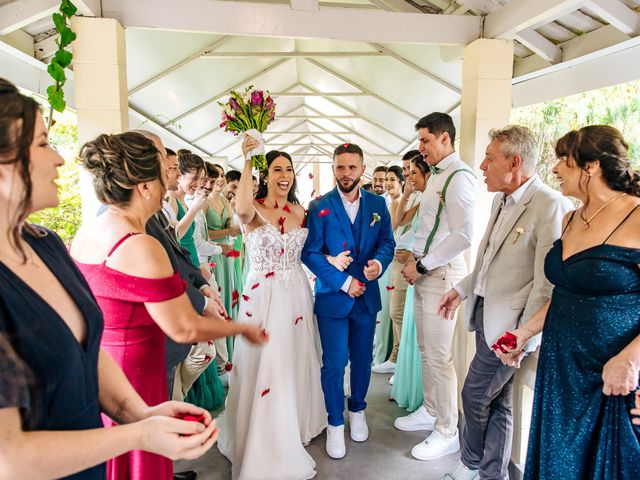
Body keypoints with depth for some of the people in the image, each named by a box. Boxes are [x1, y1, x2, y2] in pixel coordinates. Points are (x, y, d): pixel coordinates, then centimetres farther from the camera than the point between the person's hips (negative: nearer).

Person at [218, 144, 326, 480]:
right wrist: (247, 161, -30)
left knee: (295, 362, 18)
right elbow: (242, 210, -35)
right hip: (263, 295, -5)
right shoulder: (254, 209, -9)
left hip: (296, 294, 5)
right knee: (264, 367, 3)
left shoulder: (299, 210, 7)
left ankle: (295, 426, 42)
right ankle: (264, 443, 24)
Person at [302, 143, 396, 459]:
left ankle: (358, 410, 40)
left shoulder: (377, 204, 3)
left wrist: (379, 263, -19)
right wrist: (344, 282, -16)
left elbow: (387, 242, 4)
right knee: (335, 362, 4)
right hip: (332, 296, -3)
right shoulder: (319, 207, -8)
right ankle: (335, 423, 24)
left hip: (367, 295, 3)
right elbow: (310, 253, -11)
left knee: (362, 358, 16)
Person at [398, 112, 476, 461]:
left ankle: (447, 432, 17)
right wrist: (414, 260, 9)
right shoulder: (435, 176, 14)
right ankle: (430, 411, 35)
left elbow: (463, 236, -22)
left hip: (441, 273, -9)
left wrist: (422, 266, -16)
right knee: (426, 350, 18)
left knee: (438, 357, 0)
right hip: (423, 272, 9)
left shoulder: (459, 177, -14)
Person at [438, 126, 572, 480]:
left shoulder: (551, 206, -19)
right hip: (485, 312, 8)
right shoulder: (501, 199, 9)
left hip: (508, 322, -8)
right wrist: (461, 289, 16)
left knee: (475, 394, 7)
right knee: (497, 401, 18)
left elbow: (548, 283, -21)